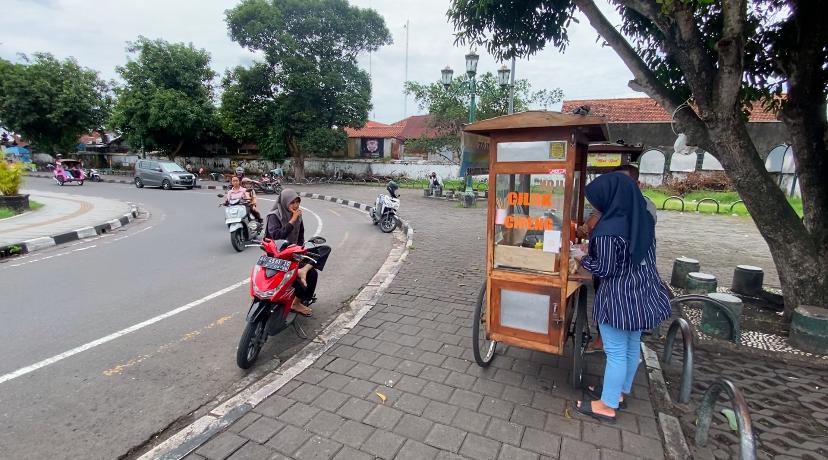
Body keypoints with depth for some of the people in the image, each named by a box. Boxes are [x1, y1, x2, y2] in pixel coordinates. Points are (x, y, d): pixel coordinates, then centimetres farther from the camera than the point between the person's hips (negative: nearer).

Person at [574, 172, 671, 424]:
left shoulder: (609, 230, -26)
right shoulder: (644, 218, -1)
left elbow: (604, 270, -19)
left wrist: (584, 259, -1)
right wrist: (594, 242, 12)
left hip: (619, 297, -8)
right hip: (643, 293, 8)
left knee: (616, 351, 5)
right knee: (632, 346, 21)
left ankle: (608, 405, 22)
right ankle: (620, 391, 41)